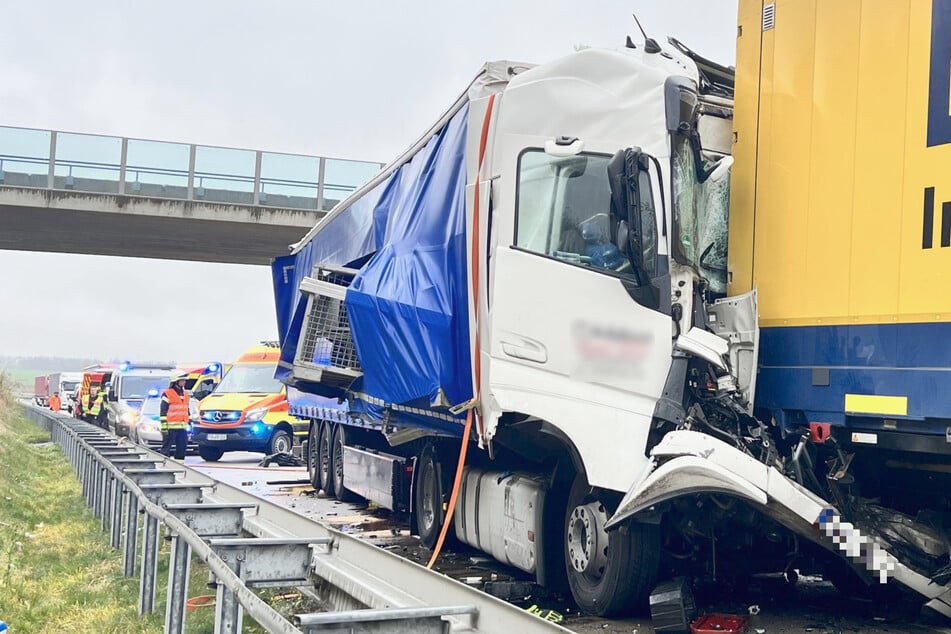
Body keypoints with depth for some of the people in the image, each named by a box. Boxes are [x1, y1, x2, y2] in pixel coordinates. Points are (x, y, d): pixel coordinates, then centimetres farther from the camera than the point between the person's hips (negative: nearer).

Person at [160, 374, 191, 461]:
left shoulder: (185, 395, 18)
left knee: (182, 446, 7)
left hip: (182, 427, 7)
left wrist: (188, 423, 25)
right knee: (166, 447, -5)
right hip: (171, 427, -7)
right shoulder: (167, 394, -5)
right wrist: (164, 426, -15)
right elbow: (163, 411, -9)